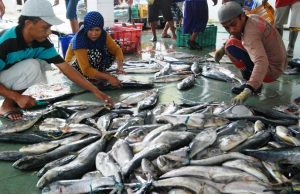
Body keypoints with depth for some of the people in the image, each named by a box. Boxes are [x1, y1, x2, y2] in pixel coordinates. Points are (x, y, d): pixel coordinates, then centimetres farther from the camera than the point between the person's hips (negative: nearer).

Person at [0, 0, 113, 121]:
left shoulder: (42, 42, -12)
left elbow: (66, 68, -14)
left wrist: (95, 91, -19)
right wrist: (18, 97, -29)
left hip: (12, 81, 7)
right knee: (31, 66, -28)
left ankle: (13, 101, 0)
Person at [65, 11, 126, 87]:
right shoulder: (79, 40, -33)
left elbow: (116, 49, -13)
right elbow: (86, 69, -37)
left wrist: (120, 66, -33)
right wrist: (108, 77, -41)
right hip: (75, 67, -6)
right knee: (96, 54, -34)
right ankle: (91, 77, -12)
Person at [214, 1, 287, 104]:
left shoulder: (251, 34, -28)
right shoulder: (252, 18, -2)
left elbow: (261, 63, -42)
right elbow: (236, 36, 15)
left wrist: (247, 90, -51)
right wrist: (223, 49, -2)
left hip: (271, 70, -9)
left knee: (231, 47, -17)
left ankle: (252, 84, -7)